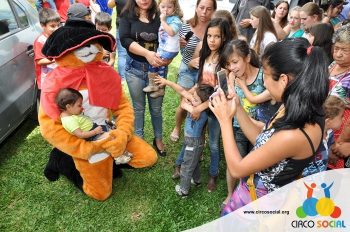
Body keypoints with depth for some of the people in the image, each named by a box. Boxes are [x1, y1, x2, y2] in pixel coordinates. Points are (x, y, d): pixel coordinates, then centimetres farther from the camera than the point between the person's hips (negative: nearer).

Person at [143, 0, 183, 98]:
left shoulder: (175, 19, -14)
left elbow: (171, 32, -30)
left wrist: (163, 21, -25)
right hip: (162, 48, 8)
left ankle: (152, 85, 5)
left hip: (170, 50, -8)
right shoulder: (163, 18, 10)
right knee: (161, 67, 14)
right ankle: (160, 89, 28)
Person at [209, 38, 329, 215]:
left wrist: (225, 119, -18)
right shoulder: (301, 108, -11)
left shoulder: (293, 135, -37)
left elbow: (236, 169, -24)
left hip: (260, 201, -7)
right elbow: (263, 140, 2)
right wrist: (236, 108, -6)